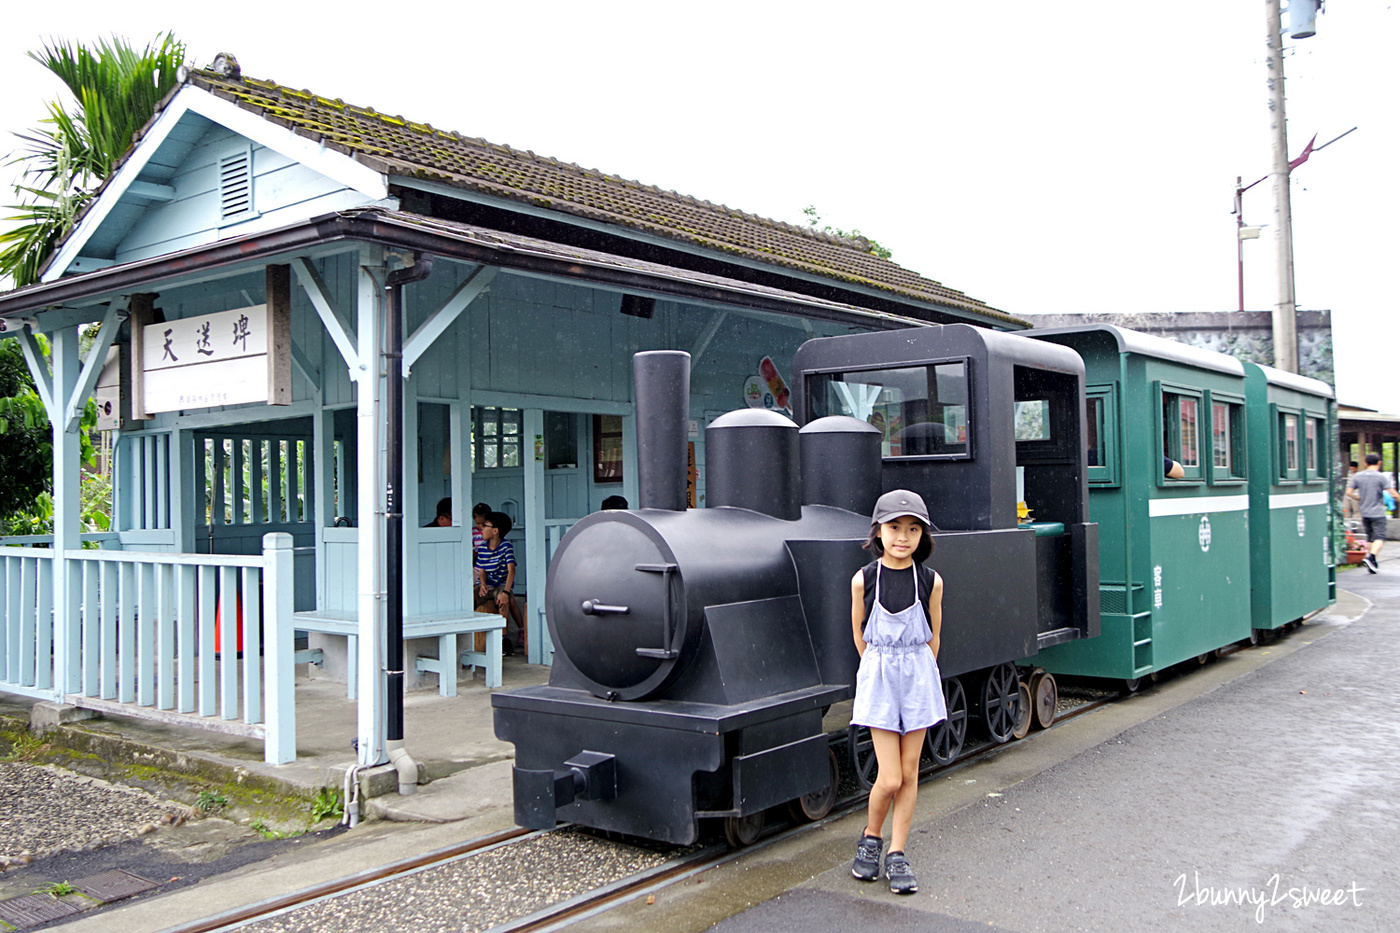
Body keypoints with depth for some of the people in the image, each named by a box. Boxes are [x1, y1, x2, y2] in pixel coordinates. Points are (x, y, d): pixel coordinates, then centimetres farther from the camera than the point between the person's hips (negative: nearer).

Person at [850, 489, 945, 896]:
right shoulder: (863, 579, -7)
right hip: (878, 677, -2)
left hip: (919, 677, 2)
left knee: (910, 772, 6)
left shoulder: (930, 581, -4)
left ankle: (896, 855, 19)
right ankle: (870, 839, 22)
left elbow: (933, 637, 8)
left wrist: (918, 673, 9)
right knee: (889, 778, -4)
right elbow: (859, 633, 7)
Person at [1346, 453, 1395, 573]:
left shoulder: (1357, 476, 4)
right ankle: (1371, 557, -26)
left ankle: (1372, 563, 14)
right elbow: (1392, 492, -13)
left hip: (1364, 513, 5)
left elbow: (1349, 492, 0)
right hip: (1378, 513, -5)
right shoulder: (1381, 477, -8)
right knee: (1379, 537, -5)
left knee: (1370, 538, 13)